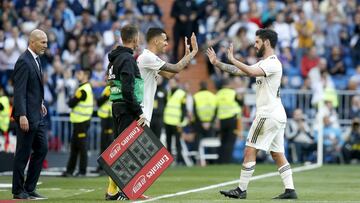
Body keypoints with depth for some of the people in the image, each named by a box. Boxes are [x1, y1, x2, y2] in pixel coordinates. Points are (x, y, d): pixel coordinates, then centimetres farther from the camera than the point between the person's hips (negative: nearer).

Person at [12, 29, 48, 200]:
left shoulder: (36, 59, 12)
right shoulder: (24, 62, -16)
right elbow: (19, 91, -21)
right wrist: (22, 115, -25)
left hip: (37, 115, 9)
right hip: (27, 115, -9)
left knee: (42, 149, 10)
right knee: (23, 153, -1)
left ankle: (30, 188, 16)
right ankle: (18, 191, 7)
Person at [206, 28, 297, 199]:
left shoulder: (272, 63, -12)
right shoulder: (263, 63, 19)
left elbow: (251, 72, -30)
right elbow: (238, 71, 18)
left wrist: (232, 60, -24)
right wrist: (217, 63, 13)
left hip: (268, 115, -10)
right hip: (278, 115, 10)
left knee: (250, 151, -6)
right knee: (278, 154, 8)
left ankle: (241, 190, -5)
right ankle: (290, 190, 4)